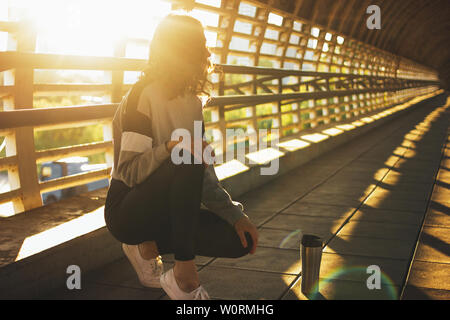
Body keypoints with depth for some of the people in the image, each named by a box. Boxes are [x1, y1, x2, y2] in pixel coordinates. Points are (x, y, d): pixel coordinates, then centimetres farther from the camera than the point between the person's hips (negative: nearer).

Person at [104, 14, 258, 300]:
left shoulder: (192, 102, 7)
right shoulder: (143, 97, -15)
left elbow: (204, 173, 7)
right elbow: (129, 173, -23)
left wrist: (236, 215, -3)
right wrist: (170, 147, -40)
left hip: (169, 210, 8)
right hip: (127, 211, -8)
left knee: (240, 240, -9)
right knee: (187, 162, -34)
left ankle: (148, 247, 10)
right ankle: (184, 276, -26)